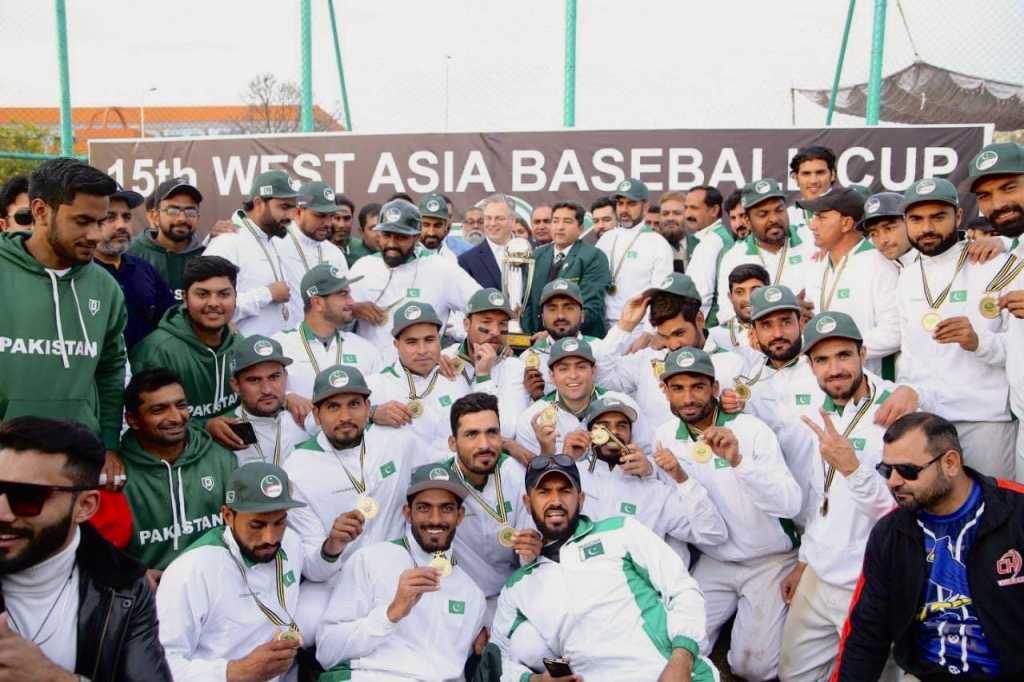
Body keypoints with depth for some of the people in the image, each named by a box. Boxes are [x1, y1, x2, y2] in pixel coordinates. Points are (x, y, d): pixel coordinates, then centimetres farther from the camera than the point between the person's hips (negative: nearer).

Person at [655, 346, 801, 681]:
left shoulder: (751, 429, -18)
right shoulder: (665, 435, -5)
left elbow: (791, 505, -28)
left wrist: (738, 461, -40)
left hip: (769, 562, -4)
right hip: (712, 563, 4)